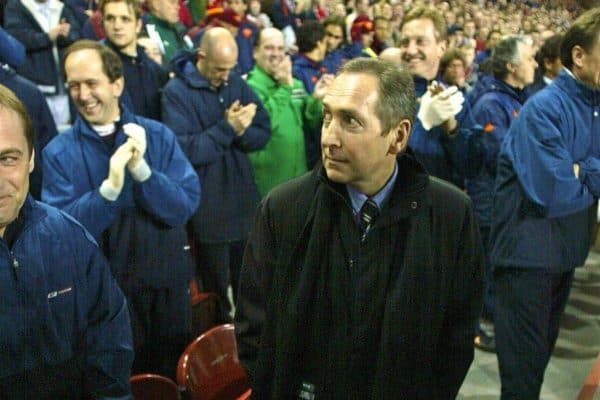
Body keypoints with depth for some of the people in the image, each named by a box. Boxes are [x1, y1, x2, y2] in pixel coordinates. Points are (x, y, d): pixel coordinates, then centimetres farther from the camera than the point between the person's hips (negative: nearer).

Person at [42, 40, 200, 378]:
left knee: (174, 378, 20)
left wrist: (141, 169, -26)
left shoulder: (158, 135, -4)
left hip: (167, 281, 2)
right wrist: (109, 188, -30)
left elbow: (186, 206, -11)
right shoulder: (59, 152, -7)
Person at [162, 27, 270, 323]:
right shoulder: (176, 91, -12)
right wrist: (226, 129, -20)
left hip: (244, 202, 5)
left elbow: (263, 132, 1)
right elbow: (185, 150, -22)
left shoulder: (237, 84, 5)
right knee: (216, 290, 12)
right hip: (208, 209, -5)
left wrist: (240, 130, -19)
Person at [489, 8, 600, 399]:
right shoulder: (545, 108, -18)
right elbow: (554, 194, -24)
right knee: (523, 364, 3)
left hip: (566, 250, 8)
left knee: (541, 354, 21)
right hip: (529, 250, -8)